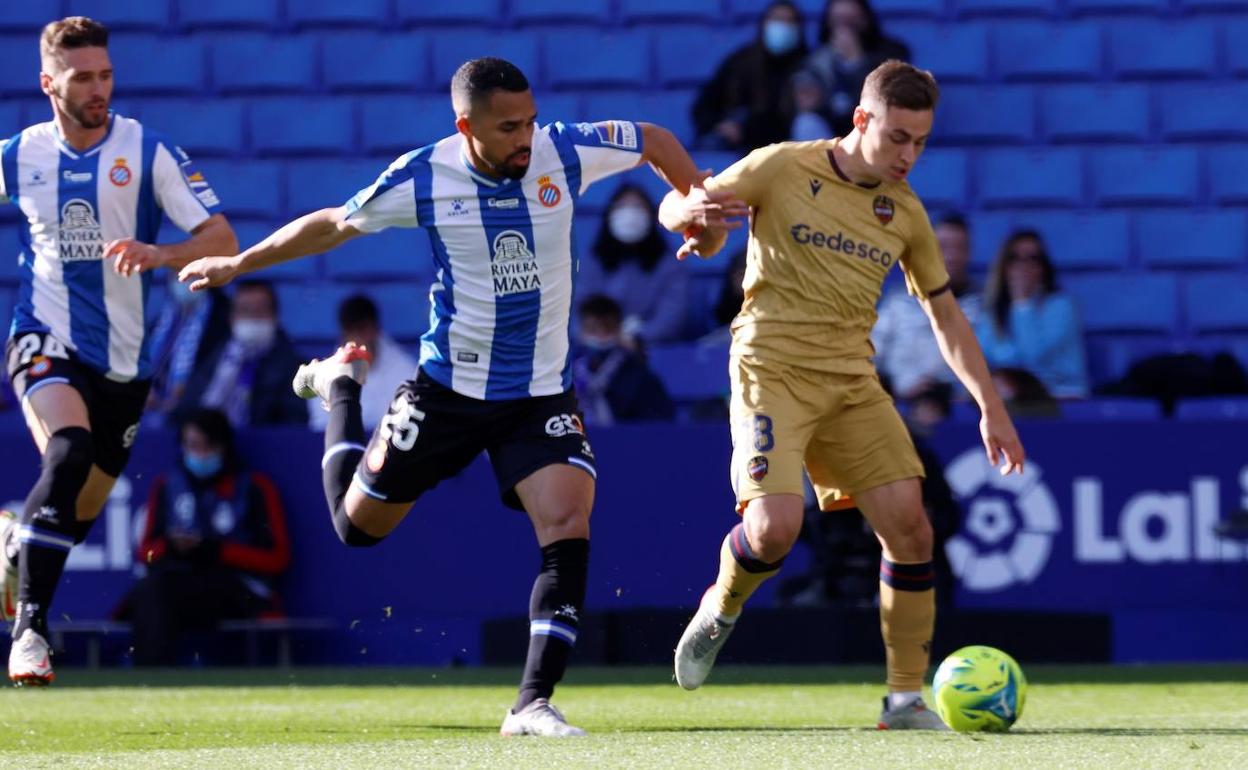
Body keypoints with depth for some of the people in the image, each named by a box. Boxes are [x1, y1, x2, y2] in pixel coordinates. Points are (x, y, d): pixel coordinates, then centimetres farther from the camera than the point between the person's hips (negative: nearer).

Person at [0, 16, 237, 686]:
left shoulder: (147, 153, -6)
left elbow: (222, 239, -10)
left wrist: (157, 255, -29)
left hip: (123, 360, 2)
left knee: (79, 515, 10)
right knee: (68, 453, -30)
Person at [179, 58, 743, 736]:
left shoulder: (564, 152, -13)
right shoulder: (423, 177, -14)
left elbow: (654, 141, 7)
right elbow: (331, 226, 3)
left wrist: (698, 208, 1)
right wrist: (237, 265, 10)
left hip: (541, 395, 0)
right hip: (449, 388, 0)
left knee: (568, 525, -21)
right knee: (358, 525, 13)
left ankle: (533, 704, -17)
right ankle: (341, 384, 43)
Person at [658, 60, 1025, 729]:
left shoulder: (905, 212, 9)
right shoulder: (783, 169, -4)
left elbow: (943, 313, 19)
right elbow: (677, 206, 3)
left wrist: (990, 407, 13)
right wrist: (698, 225, -22)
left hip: (853, 382, 5)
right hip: (773, 370, -4)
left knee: (909, 527, -9)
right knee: (775, 525, -22)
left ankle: (906, 699, 2)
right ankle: (720, 611, 13)